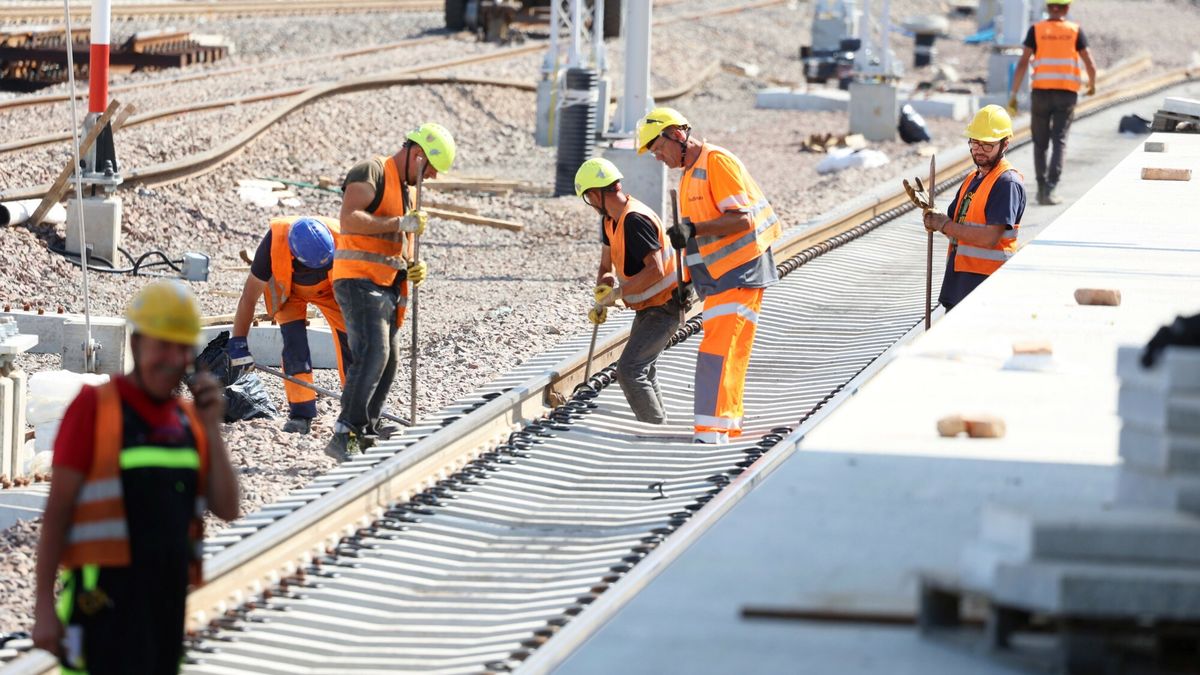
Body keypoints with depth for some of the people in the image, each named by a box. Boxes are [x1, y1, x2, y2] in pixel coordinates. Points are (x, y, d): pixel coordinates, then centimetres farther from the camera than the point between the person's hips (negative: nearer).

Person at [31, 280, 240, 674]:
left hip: (168, 598, 7)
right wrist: (44, 606, -12)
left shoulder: (189, 419, 13)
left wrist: (211, 429, -3)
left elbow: (227, 510, 8)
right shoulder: (94, 406, -5)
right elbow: (57, 510, -6)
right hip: (106, 601, -7)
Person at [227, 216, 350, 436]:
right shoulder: (273, 243, -40)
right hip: (288, 287, -1)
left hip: (331, 287, 1)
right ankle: (301, 414, -16)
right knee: (294, 340, -20)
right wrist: (238, 344, -28)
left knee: (348, 340, -10)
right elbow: (249, 298, -28)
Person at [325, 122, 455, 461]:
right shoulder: (371, 173, -7)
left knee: (387, 362, 10)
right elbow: (348, 219, -23)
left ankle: (365, 433, 20)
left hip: (387, 288, 10)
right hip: (359, 281, -10)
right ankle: (344, 435, -24)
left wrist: (413, 269, 10)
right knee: (373, 354, -22)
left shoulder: (407, 192, 24)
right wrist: (401, 224, -24)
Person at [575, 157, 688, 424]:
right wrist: (600, 301, -4)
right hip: (647, 307, 11)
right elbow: (606, 267, 13)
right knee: (642, 369, 25)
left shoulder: (635, 220, -27)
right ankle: (660, 426, 39)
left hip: (663, 309, -11)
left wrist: (617, 292, -29)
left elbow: (656, 270, -34)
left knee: (629, 370, -20)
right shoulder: (611, 219, 4)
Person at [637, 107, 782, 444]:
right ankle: (729, 427, 21)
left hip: (740, 272, -10)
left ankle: (710, 430, -21)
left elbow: (741, 218, -22)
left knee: (718, 351, -16)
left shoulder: (717, 162, -13)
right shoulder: (688, 176, 18)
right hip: (719, 277, 10)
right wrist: (683, 280, 19)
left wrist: (693, 229, -29)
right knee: (729, 353, 14)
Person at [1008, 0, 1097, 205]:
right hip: (1067, 93, 0)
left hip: (1041, 92, 0)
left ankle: (1042, 188, 15)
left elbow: (1022, 63, -5)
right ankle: (1049, 190, -14)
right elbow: (1090, 66, 3)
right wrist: (1092, 85, 23)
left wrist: (1013, 94, -2)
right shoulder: (1075, 31, 3)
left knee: (1040, 142, 13)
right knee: (1059, 142, -1)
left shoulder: (1036, 30, 2)